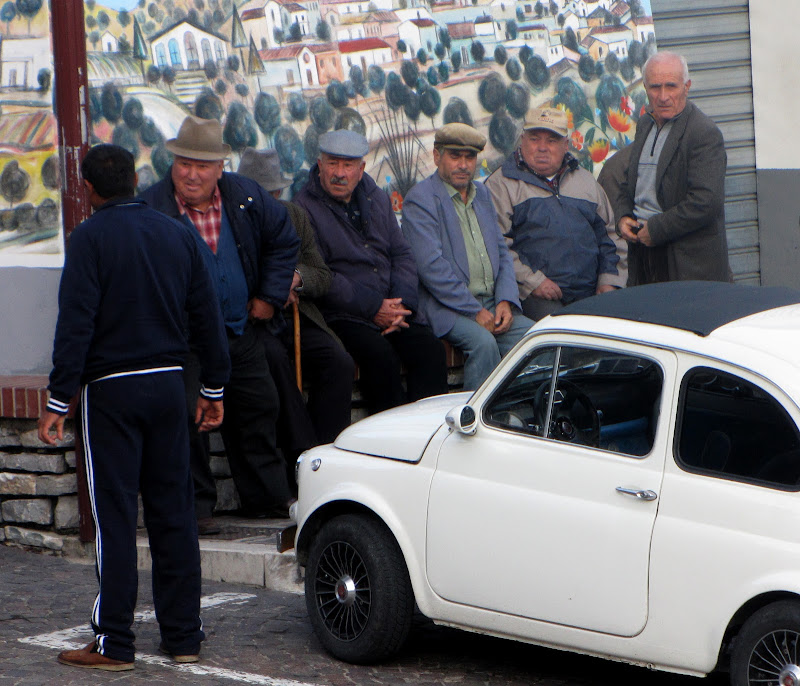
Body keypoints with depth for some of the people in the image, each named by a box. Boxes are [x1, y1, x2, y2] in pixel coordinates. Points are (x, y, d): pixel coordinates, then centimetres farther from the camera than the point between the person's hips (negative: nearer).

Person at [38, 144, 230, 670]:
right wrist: (214, 389, 16)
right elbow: (207, 316, 9)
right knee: (173, 511, 9)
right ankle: (183, 635, 13)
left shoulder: (91, 238, -9)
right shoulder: (177, 234, 7)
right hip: (168, 387, 5)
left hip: (112, 390, -5)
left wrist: (59, 401, -11)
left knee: (115, 514, -2)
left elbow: (76, 324, -14)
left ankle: (114, 643, -1)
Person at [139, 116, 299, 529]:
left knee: (259, 406, 12)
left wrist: (270, 296, 11)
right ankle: (195, 506, -1)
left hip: (240, 329, 5)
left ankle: (268, 497, 27)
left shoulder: (246, 197, 1)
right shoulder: (150, 210, -13)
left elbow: (283, 240, 17)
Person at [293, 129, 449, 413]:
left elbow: (402, 255, 17)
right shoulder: (305, 208, -3)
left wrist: (402, 303, -3)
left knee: (430, 348, -19)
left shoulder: (377, 200, 18)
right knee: (380, 354, -31)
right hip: (340, 316, -6)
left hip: (392, 313, 6)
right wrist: (372, 307, -15)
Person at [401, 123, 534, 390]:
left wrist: (506, 301, 1)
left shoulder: (482, 194, 20)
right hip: (446, 308, -6)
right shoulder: (420, 199, -5)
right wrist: (475, 311, -16)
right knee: (482, 342, -33)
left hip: (491, 305, 7)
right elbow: (431, 266, -14)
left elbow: (502, 252, 20)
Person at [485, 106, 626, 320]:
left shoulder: (585, 180, 23)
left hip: (589, 294, 5)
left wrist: (609, 281, 10)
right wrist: (532, 282, -14)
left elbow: (610, 234, 26)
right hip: (535, 296, -5)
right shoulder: (502, 184, 6)